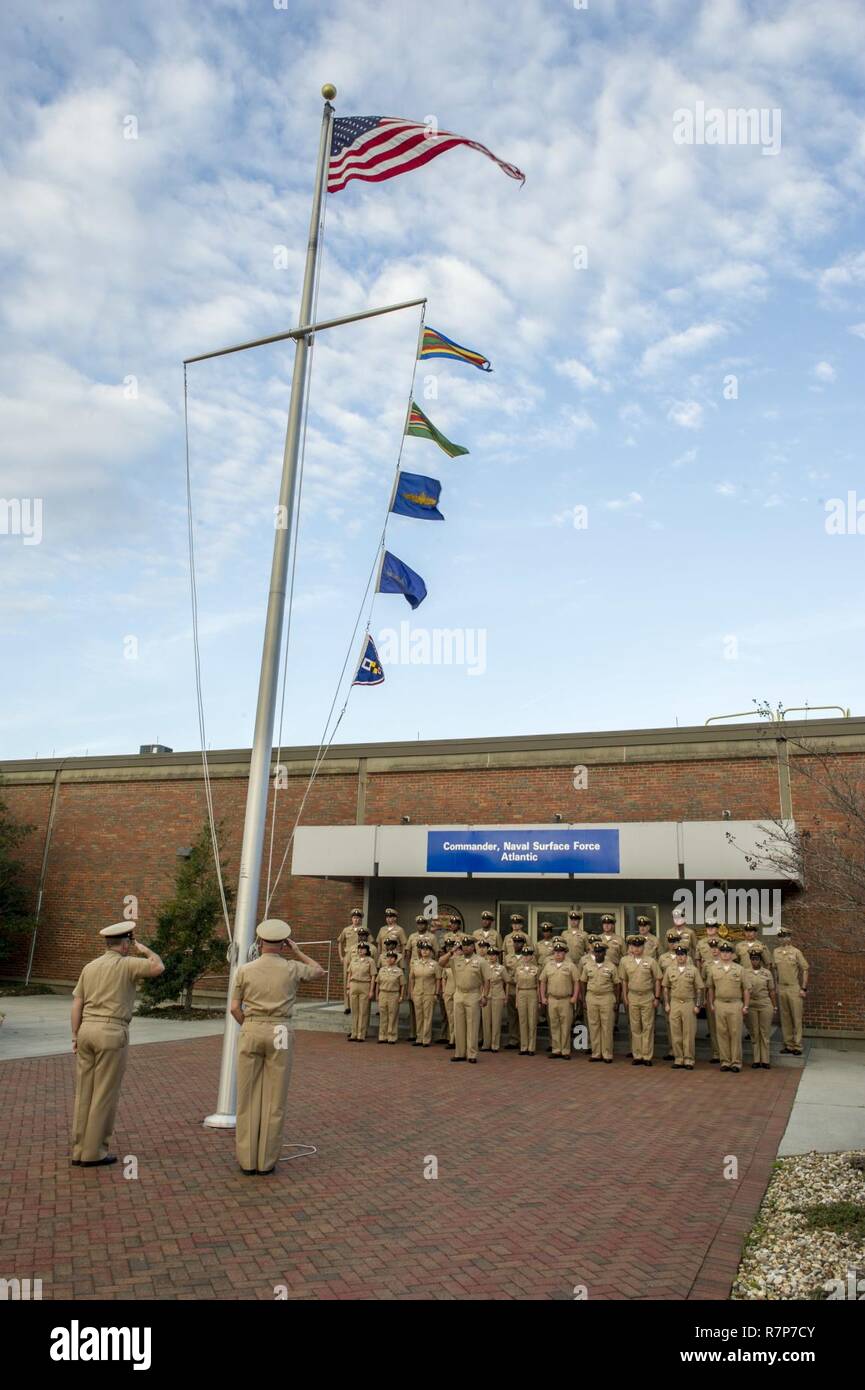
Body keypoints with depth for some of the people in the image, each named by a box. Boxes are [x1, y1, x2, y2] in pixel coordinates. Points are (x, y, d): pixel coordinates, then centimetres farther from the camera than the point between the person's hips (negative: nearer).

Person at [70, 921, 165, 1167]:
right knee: (105, 1095, 1)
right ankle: (94, 1153, 6)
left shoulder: (89, 967, 12)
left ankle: (80, 1151, 15)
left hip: (87, 1029, 7)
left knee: (84, 1093, 11)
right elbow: (158, 967, -12)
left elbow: (77, 1004, 10)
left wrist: (75, 1035, 14)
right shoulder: (127, 964, -6)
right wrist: (145, 949, 5)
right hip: (112, 1033, -6)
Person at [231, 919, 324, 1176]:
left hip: (251, 1032, 1)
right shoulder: (292, 969, -2)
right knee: (274, 1100, 5)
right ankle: (266, 1161, 10)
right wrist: (297, 952, 17)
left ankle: (247, 1160, 12)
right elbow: (319, 970, 17)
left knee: (248, 1097, 8)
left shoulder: (245, 970, 0)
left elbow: (235, 1008, 2)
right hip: (279, 1033, -1)